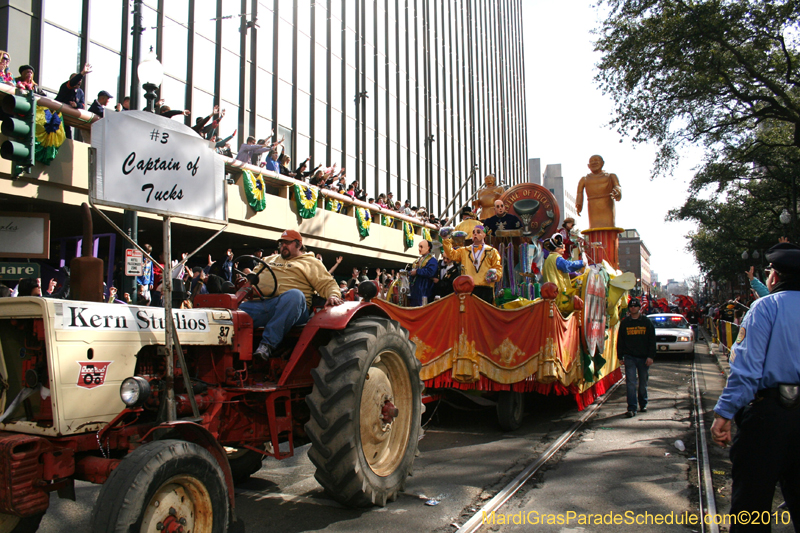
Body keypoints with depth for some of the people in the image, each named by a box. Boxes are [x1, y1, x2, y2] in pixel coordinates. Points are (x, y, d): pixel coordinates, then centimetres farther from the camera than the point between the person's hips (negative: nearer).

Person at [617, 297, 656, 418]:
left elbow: (652, 340, 3)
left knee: (643, 383, 11)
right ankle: (631, 408, -8)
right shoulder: (624, 322, 6)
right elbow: (620, 340, 8)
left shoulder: (647, 322, 4)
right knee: (631, 383, -7)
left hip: (644, 357, 0)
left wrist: (650, 356, -5)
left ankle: (643, 404, 30)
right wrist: (620, 356, 3)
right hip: (629, 357, 0)